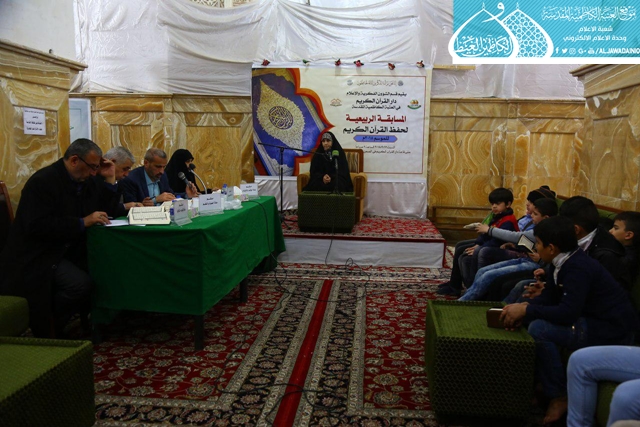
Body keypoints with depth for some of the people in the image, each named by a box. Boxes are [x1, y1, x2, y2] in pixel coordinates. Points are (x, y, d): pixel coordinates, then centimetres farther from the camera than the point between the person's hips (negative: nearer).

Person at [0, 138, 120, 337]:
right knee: (81, 284, -28)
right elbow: (37, 226, -26)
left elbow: (107, 211, 10)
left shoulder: (87, 181, 7)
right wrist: (82, 222, -27)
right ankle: (46, 332, -4)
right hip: (36, 257, -8)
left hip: (68, 251, 8)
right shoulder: (43, 181, -16)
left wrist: (109, 180, -1)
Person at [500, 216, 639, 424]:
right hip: (590, 317, 10)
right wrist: (522, 308, -12)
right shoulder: (562, 261, 2)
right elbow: (548, 297, 6)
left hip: (611, 330, -10)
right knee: (532, 318, 7)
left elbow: (567, 313, -33)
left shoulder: (578, 268, -26)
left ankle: (560, 396, -8)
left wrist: (526, 310, -24)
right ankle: (539, 380, 11)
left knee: (539, 329, -26)